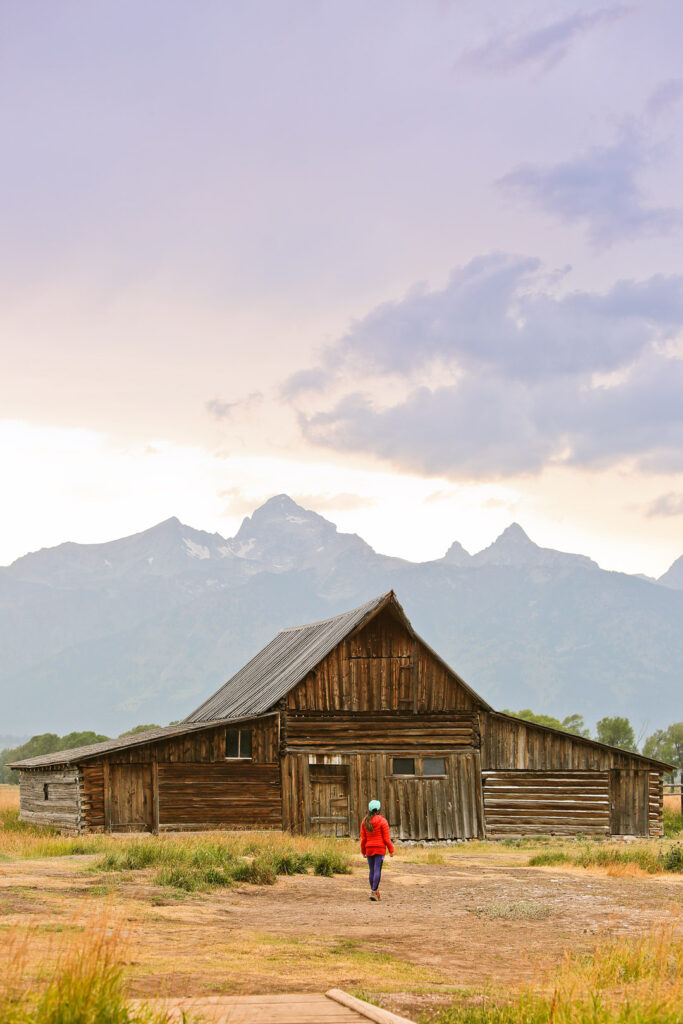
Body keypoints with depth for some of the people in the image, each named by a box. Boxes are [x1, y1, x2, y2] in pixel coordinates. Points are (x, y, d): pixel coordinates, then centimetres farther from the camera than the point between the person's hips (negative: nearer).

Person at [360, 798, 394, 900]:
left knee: (372, 871, 12)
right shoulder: (382, 821, -8)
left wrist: (363, 851, 13)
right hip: (380, 849, -4)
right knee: (377, 870, -6)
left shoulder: (365, 821, 3)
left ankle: (375, 892, 16)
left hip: (369, 849, 4)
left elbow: (363, 838, 5)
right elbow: (386, 838, -7)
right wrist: (391, 850, 1)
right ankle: (373, 892, -16)